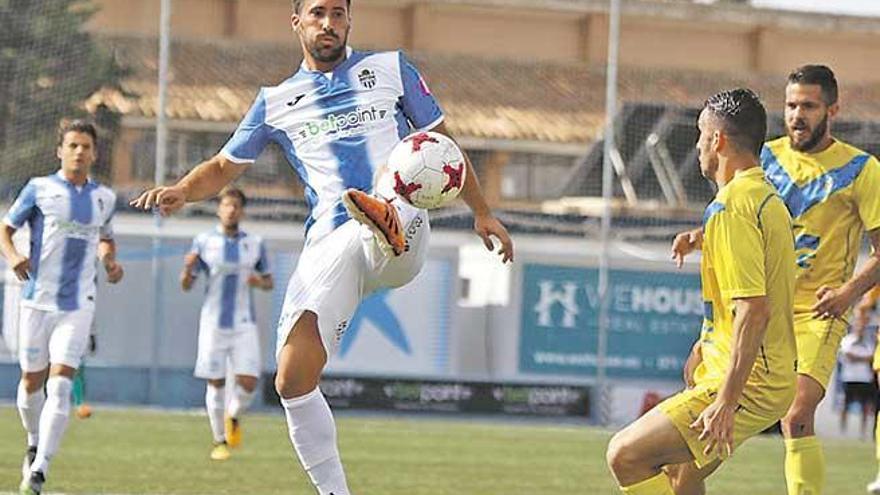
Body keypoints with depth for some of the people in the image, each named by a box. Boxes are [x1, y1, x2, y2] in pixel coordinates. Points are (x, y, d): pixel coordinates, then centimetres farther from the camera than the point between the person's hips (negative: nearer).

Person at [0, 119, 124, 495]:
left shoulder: (104, 197, 9)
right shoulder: (39, 189, 0)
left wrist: (110, 260, 6)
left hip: (78, 305, 1)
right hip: (38, 300, -1)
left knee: (60, 385, -13)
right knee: (32, 383, 7)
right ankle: (34, 445, 36)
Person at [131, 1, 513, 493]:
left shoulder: (390, 68, 16)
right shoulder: (277, 101, 20)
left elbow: (441, 144, 21)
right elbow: (224, 166, 24)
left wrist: (483, 213, 17)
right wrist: (182, 191, 2)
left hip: (405, 244, -2)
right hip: (330, 245, 2)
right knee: (293, 380, -11)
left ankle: (391, 226, -72)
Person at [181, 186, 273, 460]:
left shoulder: (255, 243, 6)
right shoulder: (203, 242, 2)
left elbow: (269, 282, 15)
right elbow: (186, 285, 4)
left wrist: (260, 281, -8)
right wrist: (188, 269, -18)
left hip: (244, 324, 1)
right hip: (214, 322, -1)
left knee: (248, 382, -11)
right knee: (216, 383, 1)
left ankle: (233, 417, 21)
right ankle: (219, 441, 15)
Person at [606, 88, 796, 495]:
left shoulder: (732, 208, -18)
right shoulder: (769, 200, 15)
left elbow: (754, 311, -26)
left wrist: (726, 403, -27)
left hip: (746, 385, -11)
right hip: (772, 377, 11)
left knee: (625, 455, -14)